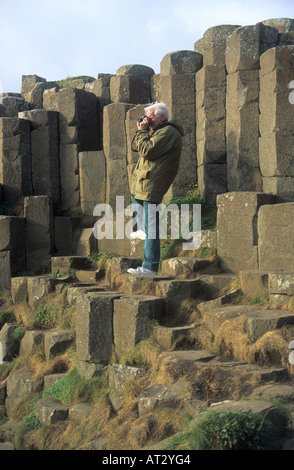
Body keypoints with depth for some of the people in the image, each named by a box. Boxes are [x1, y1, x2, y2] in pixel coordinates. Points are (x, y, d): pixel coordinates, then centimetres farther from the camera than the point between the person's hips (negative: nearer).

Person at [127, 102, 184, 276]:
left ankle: (150, 267, -10)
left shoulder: (168, 132, -15)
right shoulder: (157, 131, 19)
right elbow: (135, 146, 21)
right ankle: (143, 230, 53)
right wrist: (141, 130, 6)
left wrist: (142, 131, -10)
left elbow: (147, 151, -23)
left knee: (151, 226, -11)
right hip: (142, 180, 11)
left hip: (153, 185, -11)